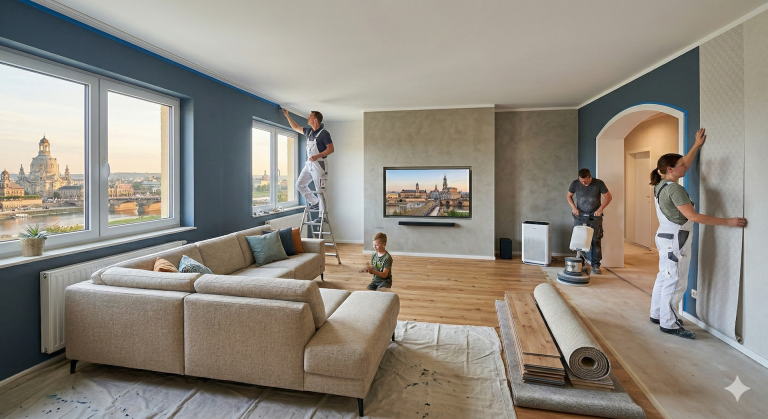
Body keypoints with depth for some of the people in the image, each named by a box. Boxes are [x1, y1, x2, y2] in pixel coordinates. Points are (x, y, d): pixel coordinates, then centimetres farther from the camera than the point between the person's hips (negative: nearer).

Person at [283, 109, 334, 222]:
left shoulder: (324, 133, -11)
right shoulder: (309, 131, 12)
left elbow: (331, 149, -15)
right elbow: (296, 127, 27)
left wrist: (317, 156, -23)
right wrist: (287, 115, 28)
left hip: (319, 165, -8)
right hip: (309, 164, 8)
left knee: (320, 190, -5)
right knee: (299, 184, 9)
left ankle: (322, 215, 2)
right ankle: (315, 202, 20)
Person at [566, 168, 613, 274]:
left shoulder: (599, 183, -12)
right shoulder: (575, 183, -8)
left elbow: (609, 197, -3)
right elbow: (568, 196, 6)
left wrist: (600, 209, -14)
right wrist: (573, 207, -7)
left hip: (595, 216, -1)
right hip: (580, 215, 1)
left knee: (596, 240, -1)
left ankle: (595, 265, 6)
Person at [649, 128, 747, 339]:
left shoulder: (662, 184, 8)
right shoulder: (674, 188, -20)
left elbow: (685, 165, 26)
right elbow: (693, 216, -21)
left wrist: (697, 145, 31)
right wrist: (728, 222, -16)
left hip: (667, 237, 10)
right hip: (675, 239, -10)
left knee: (664, 278, 17)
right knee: (675, 283, -2)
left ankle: (657, 314, 26)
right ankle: (669, 324, 6)